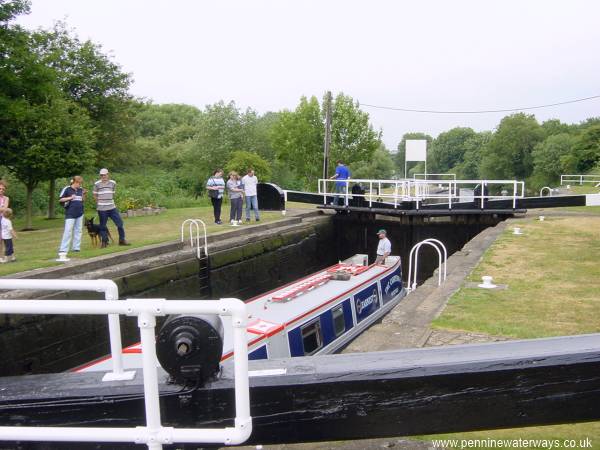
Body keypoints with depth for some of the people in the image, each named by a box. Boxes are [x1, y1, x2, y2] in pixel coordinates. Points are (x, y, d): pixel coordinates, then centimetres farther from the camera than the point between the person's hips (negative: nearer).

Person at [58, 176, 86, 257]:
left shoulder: (80, 189, 8)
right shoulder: (67, 189, -6)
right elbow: (61, 199, -4)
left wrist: (83, 195, -2)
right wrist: (70, 198, -17)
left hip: (80, 213, 6)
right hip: (70, 214, -6)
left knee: (78, 230, 9)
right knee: (68, 231, -9)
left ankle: (76, 247, 17)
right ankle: (63, 249, -6)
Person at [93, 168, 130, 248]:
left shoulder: (113, 183, 6)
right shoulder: (97, 184, -2)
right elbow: (95, 195, 6)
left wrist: (109, 200, 11)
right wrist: (100, 202, 3)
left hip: (112, 207, 3)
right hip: (102, 209, -3)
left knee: (120, 223, 2)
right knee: (103, 226, 3)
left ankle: (122, 240, 14)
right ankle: (104, 242, 16)